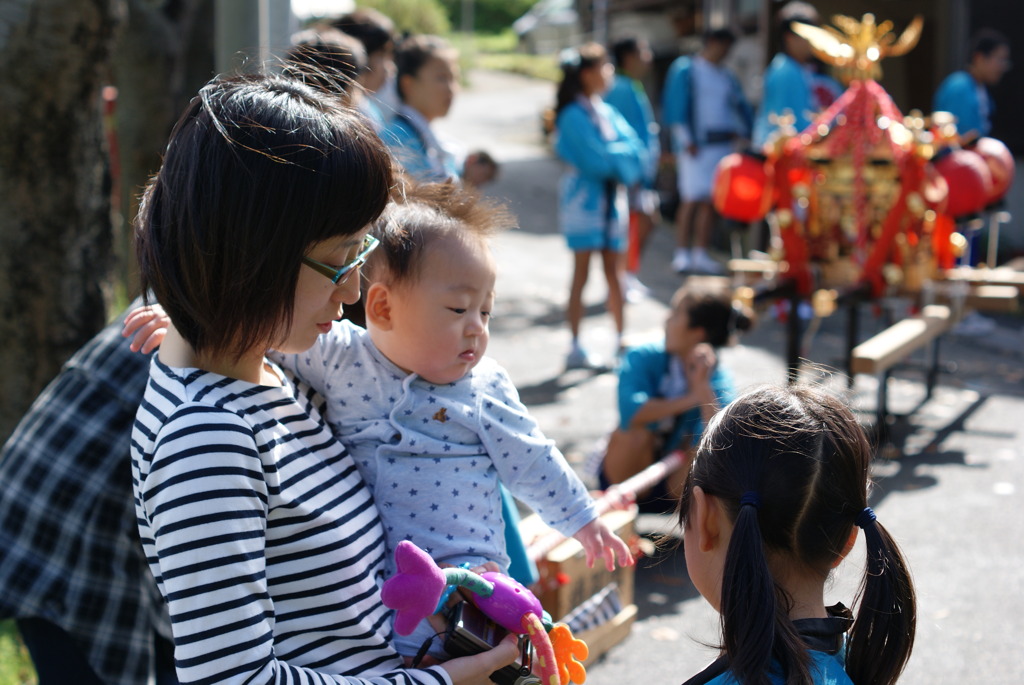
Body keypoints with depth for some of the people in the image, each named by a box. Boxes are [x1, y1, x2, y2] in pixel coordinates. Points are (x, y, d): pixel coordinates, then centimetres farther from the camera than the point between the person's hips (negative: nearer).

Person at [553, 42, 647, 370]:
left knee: (614, 272, 9)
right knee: (581, 273, -3)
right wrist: (623, 157, -5)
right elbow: (596, 159, -19)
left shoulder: (607, 112, 11)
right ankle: (576, 347, 1)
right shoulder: (574, 115, -11)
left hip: (612, 198, 6)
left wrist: (614, 159, -14)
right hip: (585, 198, -6)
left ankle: (621, 340, 15)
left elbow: (636, 151, 3)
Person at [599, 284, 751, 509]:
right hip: (626, 474, 1)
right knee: (635, 431, -32)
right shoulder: (643, 357, -12)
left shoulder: (719, 379, -12)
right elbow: (630, 411, -32)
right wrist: (690, 398, -33)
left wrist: (702, 386, -36)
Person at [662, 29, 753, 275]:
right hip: (695, 145, -6)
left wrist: (740, 133, 6)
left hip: (722, 144, 6)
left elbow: (741, 107, 22)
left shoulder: (727, 77, 19)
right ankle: (681, 254, -9)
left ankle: (700, 254, 8)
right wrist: (686, 139, -12)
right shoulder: (685, 70, 1)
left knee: (710, 201, 4)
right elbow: (674, 105, -6)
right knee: (691, 198, -11)